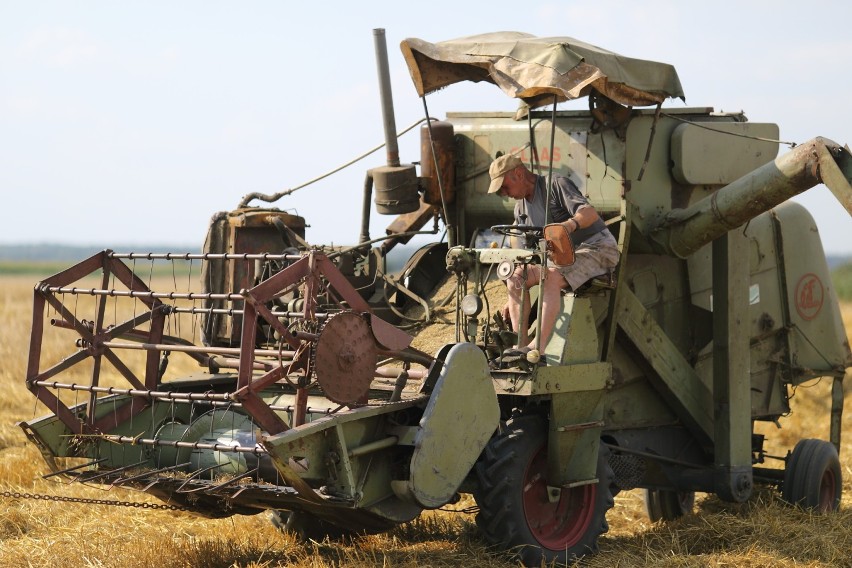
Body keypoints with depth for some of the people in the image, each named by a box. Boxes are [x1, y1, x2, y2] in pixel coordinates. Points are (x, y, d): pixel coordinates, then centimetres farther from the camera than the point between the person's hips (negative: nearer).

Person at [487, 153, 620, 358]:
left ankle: (537, 348, -42)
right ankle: (521, 346, -19)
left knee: (551, 277, -34)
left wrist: (571, 224, -48)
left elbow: (590, 213, -25)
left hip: (597, 249, -8)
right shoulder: (521, 208, 13)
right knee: (516, 277, -11)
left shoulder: (556, 184, -10)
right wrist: (513, 299, 12)